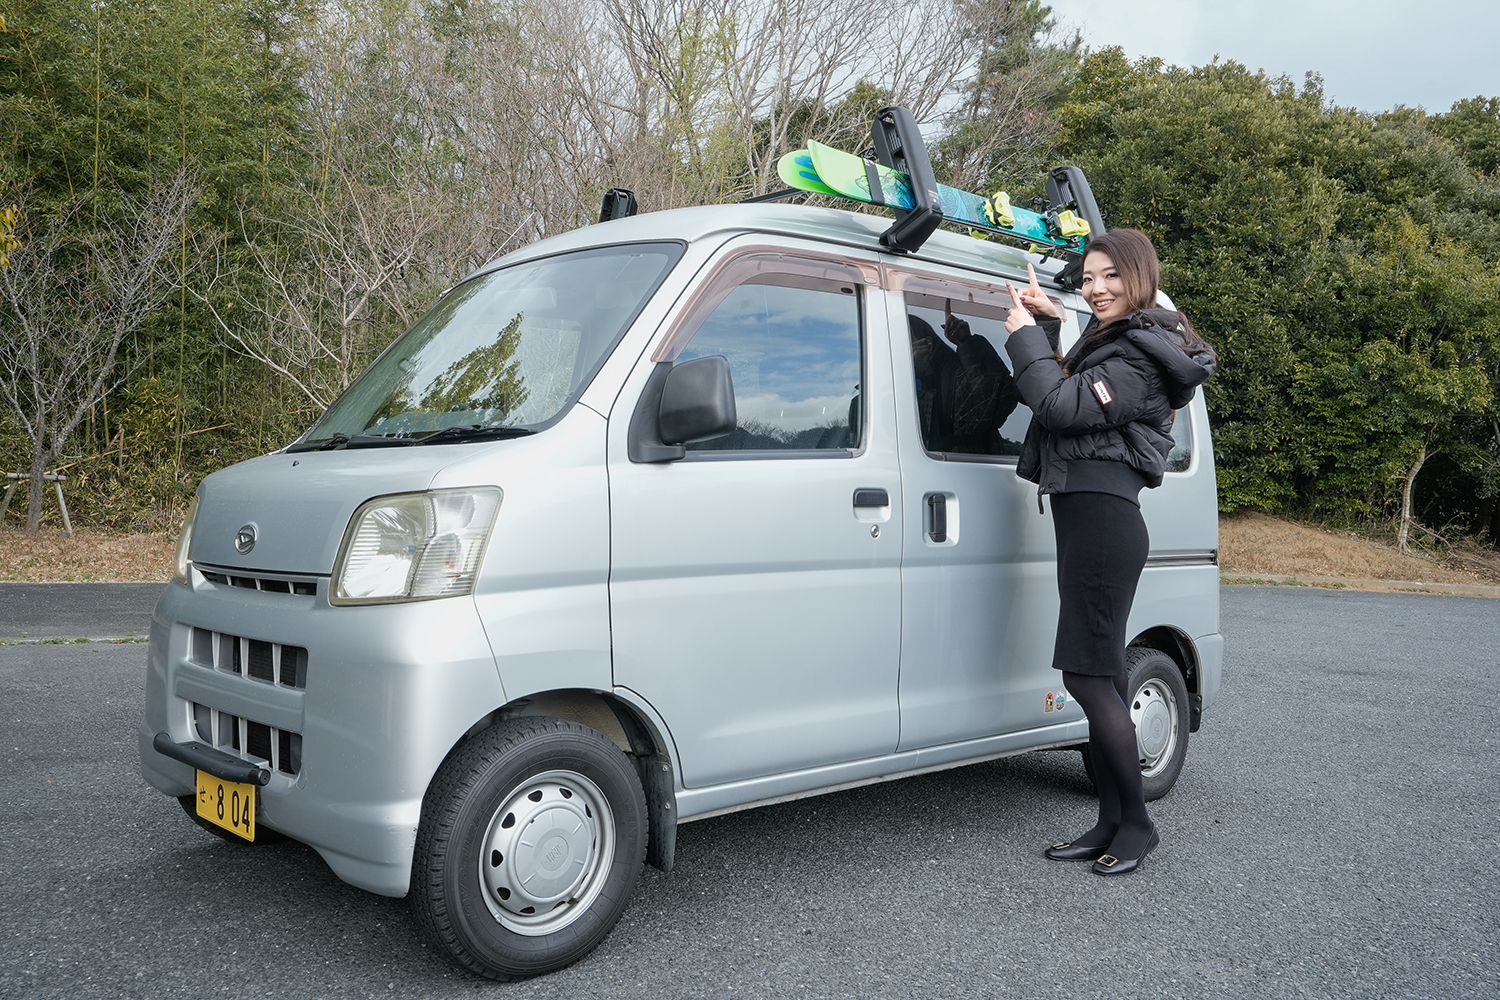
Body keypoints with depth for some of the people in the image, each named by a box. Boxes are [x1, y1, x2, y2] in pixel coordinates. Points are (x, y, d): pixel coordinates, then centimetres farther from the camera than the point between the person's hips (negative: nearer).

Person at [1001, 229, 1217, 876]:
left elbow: (1061, 406, -19)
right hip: (1090, 518, 11)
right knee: (1099, 677, 11)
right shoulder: (1113, 341, 20)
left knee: (1088, 675, -7)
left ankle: (1136, 824, 6)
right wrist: (1044, 329, 14)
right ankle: (1111, 823, 19)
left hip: (1101, 521, -11)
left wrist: (1025, 337, -7)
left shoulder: (1137, 358, -12)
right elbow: (1066, 394, 23)